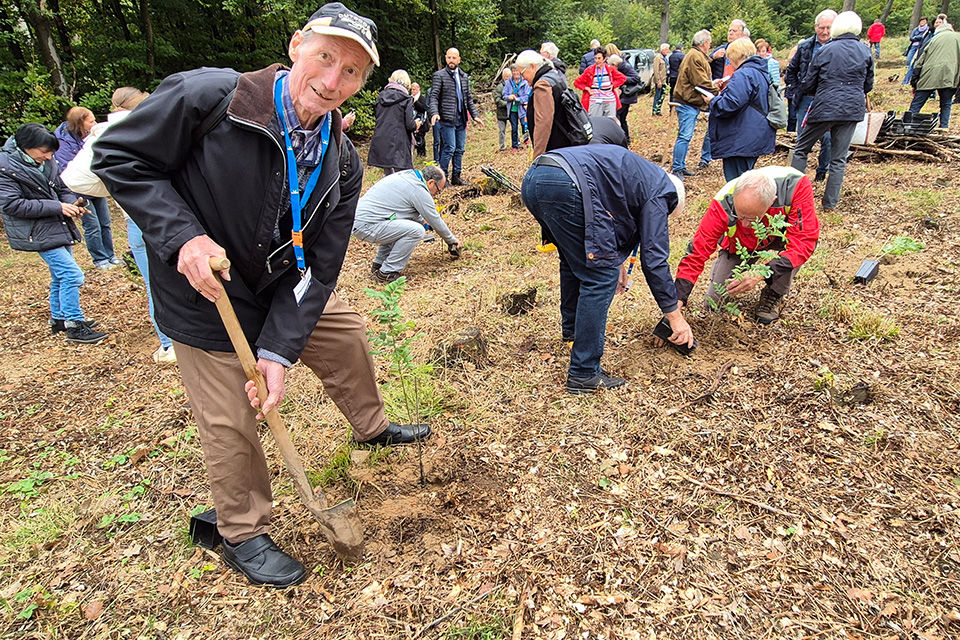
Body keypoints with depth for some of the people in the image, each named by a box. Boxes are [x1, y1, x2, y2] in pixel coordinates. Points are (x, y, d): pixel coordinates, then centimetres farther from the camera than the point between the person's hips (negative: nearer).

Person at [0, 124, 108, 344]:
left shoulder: (46, 161, 6)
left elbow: (62, 188, 17)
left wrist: (71, 204, -6)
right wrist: (57, 207, -22)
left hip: (58, 227, 8)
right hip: (38, 233, -8)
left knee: (60, 276, 17)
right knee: (72, 275, -13)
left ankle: (58, 319, 33)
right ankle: (74, 326, -4)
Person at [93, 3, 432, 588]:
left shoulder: (342, 164, -12)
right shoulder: (205, 97, -25)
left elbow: (317, 267, -14)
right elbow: (118, 156, -16)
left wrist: (279, 351, -21)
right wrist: (182, 236, -30)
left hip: (287, 288, 5)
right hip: (206, 296, -5)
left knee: (348, 335, 19)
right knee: (232, 423, 3)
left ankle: (372, 428, 51)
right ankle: (243, 535, 28)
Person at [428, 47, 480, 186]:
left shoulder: (464, 77, 17)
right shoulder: (439, 75, -1)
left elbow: (469, 98, 21)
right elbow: (433, 96, -9)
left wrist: (475, 115, 14)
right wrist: (434, 113, -25)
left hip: (461, 119, 6)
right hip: (447, 119, -6)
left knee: (460, 149, 8)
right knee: (449, 148, -10)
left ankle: (456, 177, 17)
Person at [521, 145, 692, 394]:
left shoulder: (640, 173, 33)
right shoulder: (658, 191, 9)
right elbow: (654, 258, 5)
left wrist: (617, 259, 53)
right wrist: (676, 317, 10)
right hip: (565, 186, -10)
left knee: (575, 260, 29)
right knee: (601, 276, -2)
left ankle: (571, 328, 49)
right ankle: (583, 374, -1)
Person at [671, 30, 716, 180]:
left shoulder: (698, 55, 21)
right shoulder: (695, 56, -14)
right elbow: (701, 82, -19)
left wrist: (713, 83, 11)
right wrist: (716, 91, -9)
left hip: (692, 104, 11)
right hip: (687, 104, -11)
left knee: (686, 136, 12)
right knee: (684, 136, -12)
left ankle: (681, 167, 16)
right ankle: (676, 169, -11)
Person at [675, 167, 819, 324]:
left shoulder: (796, 186, -39)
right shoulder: (723, 205, -36)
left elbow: (803, 242, -39)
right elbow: (696, 253, -33)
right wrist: (677, 302, -38)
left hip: (779, 236, 0)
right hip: (740, 245, 1)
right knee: (713, 304, -6)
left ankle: (774, 294, -7)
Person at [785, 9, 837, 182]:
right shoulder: (805, 46, 4)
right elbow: (791, 70, 16)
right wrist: (797, 90, 7)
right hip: (806, 98, 2)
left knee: (827, 137, 0)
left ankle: (822, 171, 16)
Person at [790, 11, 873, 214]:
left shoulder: (825, 50, -4)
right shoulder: (865, 51, 5)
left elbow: (808, 84, 0)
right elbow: (868, 85, 14)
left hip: (824, 107, -3)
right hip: (853, 109, 3)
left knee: (801, 149, 11)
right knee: (839, 158, 7)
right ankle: (830, 203, 9)